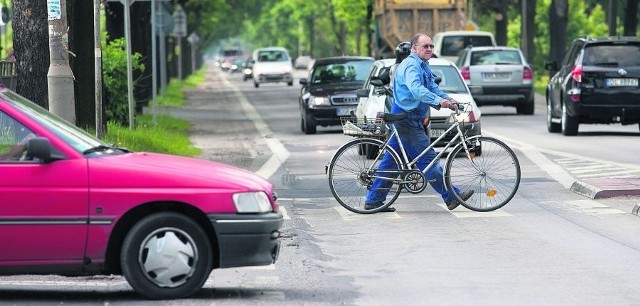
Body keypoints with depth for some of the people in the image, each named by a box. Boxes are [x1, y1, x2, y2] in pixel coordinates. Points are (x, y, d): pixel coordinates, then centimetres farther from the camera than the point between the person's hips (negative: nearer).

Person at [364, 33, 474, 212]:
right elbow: (416, 89, -32)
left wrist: (449, 100, -4)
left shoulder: (423, 66, 18)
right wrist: (438, 101, -42)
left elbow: (433, 88, 14)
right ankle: (451, 197, -8)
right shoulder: (411, 66, -16)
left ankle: (373, 201, 13)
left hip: (411, 119, 11)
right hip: (407, 118, -11)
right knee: (427, 159, -8)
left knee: (391, 161, 10)